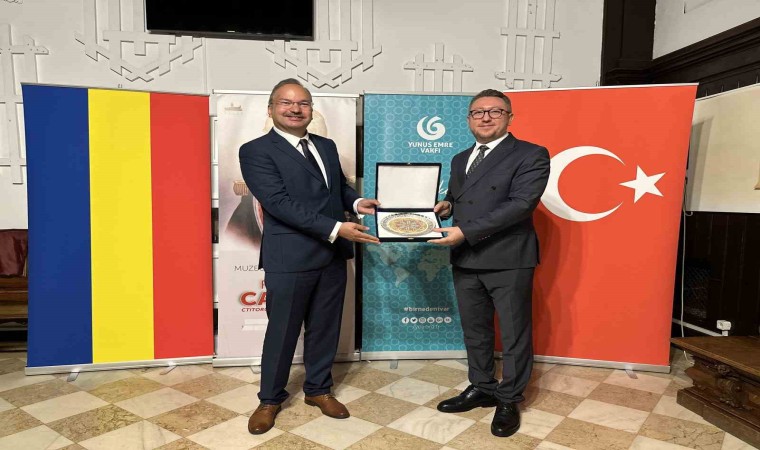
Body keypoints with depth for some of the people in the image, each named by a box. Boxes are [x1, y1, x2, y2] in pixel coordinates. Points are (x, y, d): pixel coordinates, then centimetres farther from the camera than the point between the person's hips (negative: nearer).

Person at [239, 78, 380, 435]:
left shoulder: (326, 146, 12)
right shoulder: (256, 151, -9)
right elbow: (280, 203, -19)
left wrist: (356, 202, -3)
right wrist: (335, 228, -25)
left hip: (332, 255, 6)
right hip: (289, 257, -6)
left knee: (325, 327, 16)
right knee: (282, 331, 9)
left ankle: (318, 389, 35)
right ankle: (270, 398, 30)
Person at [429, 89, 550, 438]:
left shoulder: (531, 155, -6)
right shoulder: (460, 160, 17)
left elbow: (520, 204, -18)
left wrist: (465, 232, -22)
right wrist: (446, 205, 0)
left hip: (508, 261, -6)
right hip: (465, 261, 7)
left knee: (514, 333, 7)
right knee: (474, 331, 17)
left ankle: (509, 400, 25)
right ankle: (481, 389, 35)